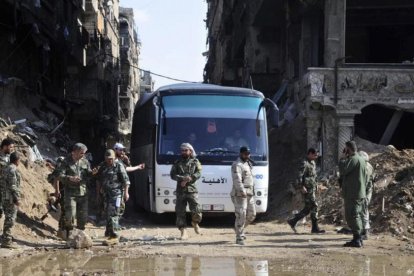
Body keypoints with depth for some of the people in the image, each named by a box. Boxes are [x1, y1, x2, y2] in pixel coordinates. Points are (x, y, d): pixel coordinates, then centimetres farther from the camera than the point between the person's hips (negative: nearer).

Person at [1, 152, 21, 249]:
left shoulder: (7, 168, 16)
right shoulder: (12, 169, -15)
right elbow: (13, 185, -20)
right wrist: (17, 199, -19)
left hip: (6, 197, 10)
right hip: (11, 198, -10)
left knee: (9, 219, 15)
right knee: (10, 219, -8)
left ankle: (5, 240, 19)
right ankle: (6, 241, -9)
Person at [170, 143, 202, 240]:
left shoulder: (195, 162, 9)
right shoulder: (177, 163, 12)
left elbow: (198, 173, -4)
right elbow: (172, 175, 1)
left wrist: (187, 179, -15)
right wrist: (183, 178, -16)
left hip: (192, 190, -2)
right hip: (180, 191, 2)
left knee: (196, 210, -12)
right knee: (180, 212, -1)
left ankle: (195, 223, 19)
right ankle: (183, 232, 6)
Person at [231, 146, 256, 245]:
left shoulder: (248, 163, 17)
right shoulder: (237, 165, -11)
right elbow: (237, 180, -21)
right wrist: (242, 192, -29)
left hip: (250, 193, 9)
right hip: (240, 194, -9)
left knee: (251, 215, 10)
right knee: (241, 216, -11)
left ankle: (239, 228, 32)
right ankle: (239, 238, -7)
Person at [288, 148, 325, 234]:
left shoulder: (313, 163, 17)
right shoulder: (305, 164, -13)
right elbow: (299, 176, -21)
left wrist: (315, 184, 17)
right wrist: (302, 186, -25)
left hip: (312, 188, 10)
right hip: (307, 188, -10)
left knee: (308, 208, 10)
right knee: (314, 206, -8)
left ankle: (293, 221, 16)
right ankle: (315, 228, -3)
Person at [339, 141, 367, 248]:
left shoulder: (353, 159, -14)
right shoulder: (361, 159, 18)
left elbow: (343, 170, -21)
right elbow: (365, 178, 22)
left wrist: (342, 158, -9)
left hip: (353, 194, -10)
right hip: (360, 193, 10)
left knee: (352, 216, -9)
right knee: (357, 216, 15)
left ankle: (357, 240, -11)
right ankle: (358, 239, 18)